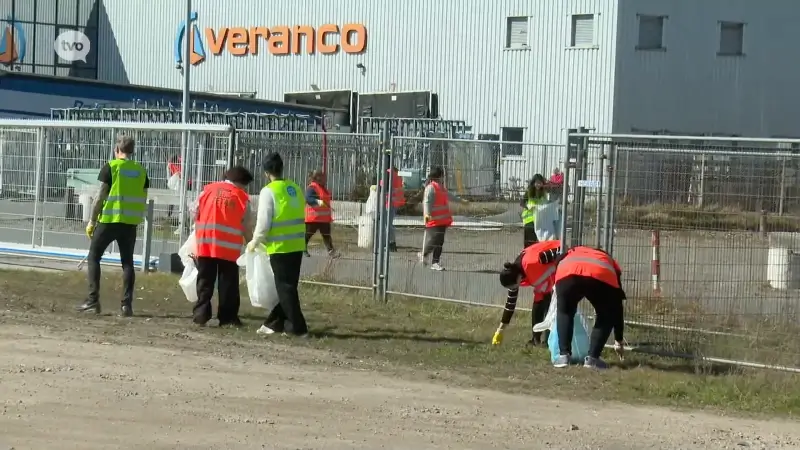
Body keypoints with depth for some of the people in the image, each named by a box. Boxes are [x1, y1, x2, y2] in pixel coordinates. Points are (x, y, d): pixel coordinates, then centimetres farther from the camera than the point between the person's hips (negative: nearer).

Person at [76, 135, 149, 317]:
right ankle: (127, 304, 1)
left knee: (94, 257, 8)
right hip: (130, 222, 4)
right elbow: (143, 200, 9)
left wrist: (92, 220, 0)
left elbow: (100, 196, -7)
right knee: (127, 262, 9)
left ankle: (93, 300, 1)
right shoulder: (141, 171, 7)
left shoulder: (111, 167, -5)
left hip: (109, 219, -4)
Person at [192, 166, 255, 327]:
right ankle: (227, 318, 6)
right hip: (229, 247, -2)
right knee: (228, 283, 6)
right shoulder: (242, 197, 3)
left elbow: (196, 215, 10)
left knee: (205, 281, 10)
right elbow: (247, 226, 4)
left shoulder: (208, 190, 9)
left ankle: (201, 315, 8)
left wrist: (198, 238, 22)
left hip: (205, 244, 2)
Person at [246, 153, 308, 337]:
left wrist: (255, 242, 4)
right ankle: (276, 322, 20)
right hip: (297, 245, 7)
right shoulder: (295, 189, 10)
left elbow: (263, 222, -12)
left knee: (284, 287, 0)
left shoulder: (269, 191, -11)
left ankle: (298, 327, -1)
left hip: (280, 246, -7)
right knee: (289, 286, 13)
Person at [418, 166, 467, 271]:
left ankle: (435, 262, 10)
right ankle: (423, 254, 12)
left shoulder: (441, 188, 18)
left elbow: (449, 196, 36)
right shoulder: (431, 188, -11)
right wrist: (427, 214, -34)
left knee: (439, 242, 7)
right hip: (434, 219, -9)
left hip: (443, 220, 9)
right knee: (434, 240, -11)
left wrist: (461, 200, 47)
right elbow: (427, 201, -20)